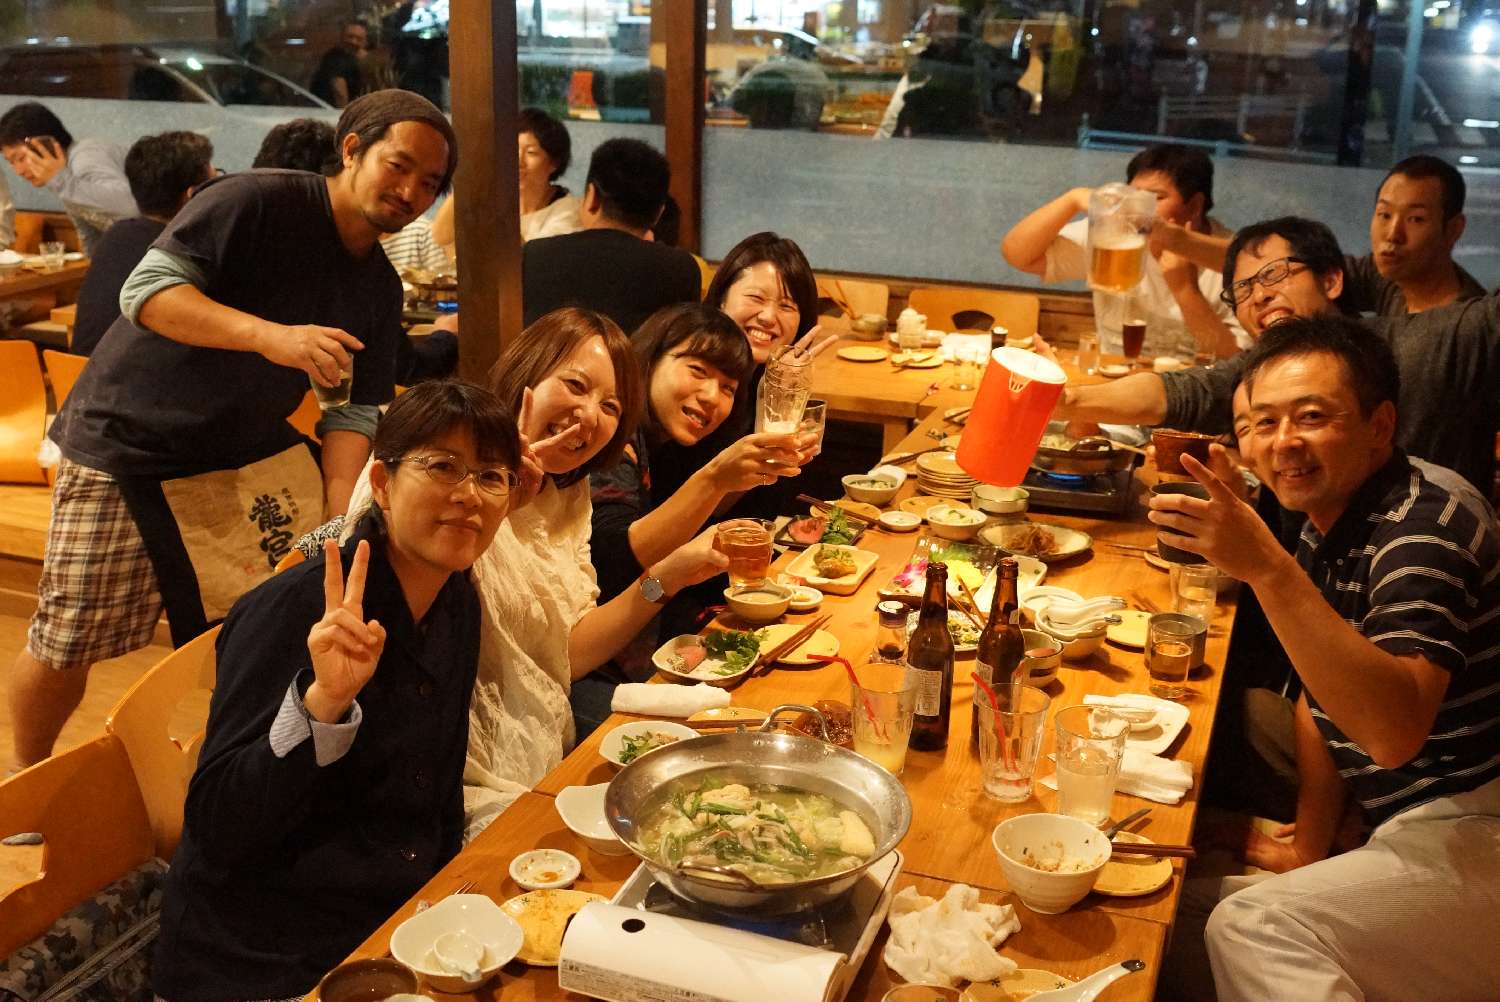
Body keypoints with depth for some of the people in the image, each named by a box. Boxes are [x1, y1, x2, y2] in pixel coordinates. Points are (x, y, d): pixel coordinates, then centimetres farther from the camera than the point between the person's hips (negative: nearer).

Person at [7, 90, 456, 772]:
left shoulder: (379, 289, 3)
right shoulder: (259, 201, -17)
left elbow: (353, 413, -3)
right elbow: (146, 289, -25)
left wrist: (340, 523, -18)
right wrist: (271, 335, -39)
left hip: (246, 450, 6)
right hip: (126, 441, -5)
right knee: (67, 647, 0)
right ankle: (29, 780, 29)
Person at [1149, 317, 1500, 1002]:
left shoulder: (1420, 536, -21)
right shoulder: (1328, 531, 9)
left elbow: (1396, 731, -38)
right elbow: (1323, 699, 17)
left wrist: (1269, 571, -43)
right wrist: (1309, 845, 12)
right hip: (1413, 833, 10)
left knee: (1251, 926, -26)